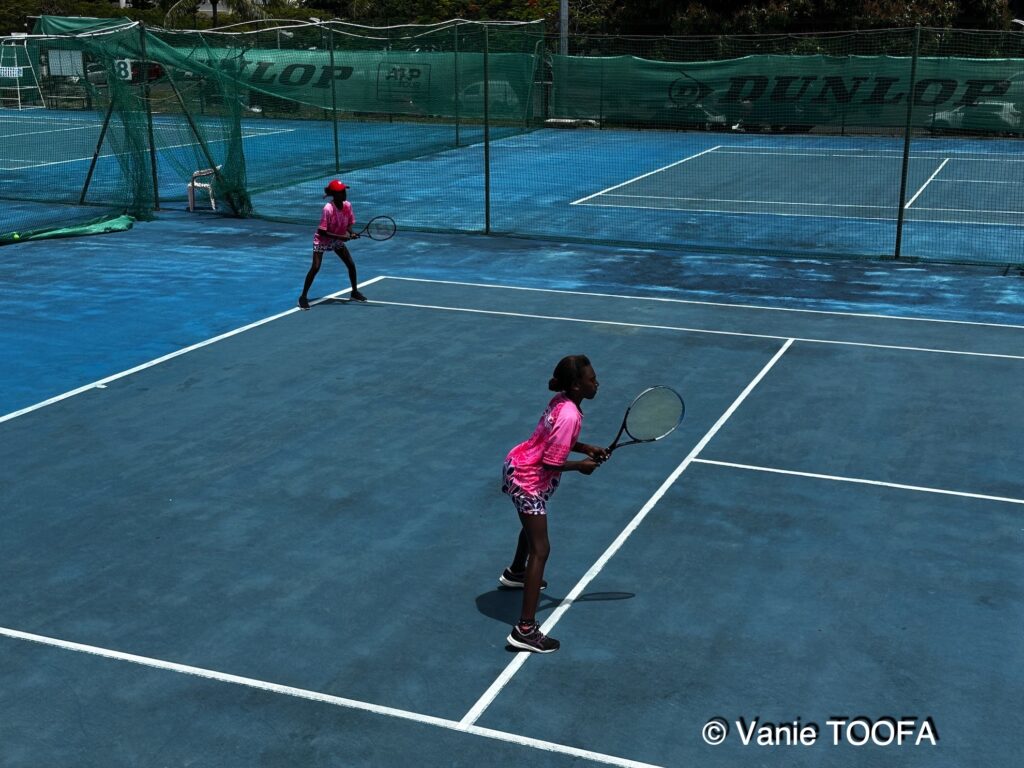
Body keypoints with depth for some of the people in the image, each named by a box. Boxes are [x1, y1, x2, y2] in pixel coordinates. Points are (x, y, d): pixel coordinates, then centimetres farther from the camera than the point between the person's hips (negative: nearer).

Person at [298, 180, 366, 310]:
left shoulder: (347, 205, -13)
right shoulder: (328, 209, -31)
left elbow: (349, 224, -2)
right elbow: (322, 231, -29)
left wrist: (350, 233, -24)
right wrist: (341, 237, -34)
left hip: (337, 239, 6)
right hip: (322, 240, -6)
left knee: (351, 265, 3)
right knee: (315, 267, -16)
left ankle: (355, 292, 23)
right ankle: (303, 297, -6)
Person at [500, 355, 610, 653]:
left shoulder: (562, 401, -3)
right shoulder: (569, 415, -30)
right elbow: (551, 463, -28)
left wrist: (586, 448, 0)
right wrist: (580, 466, -13)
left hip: (519, 466, 10)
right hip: (528, 480, -10)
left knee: (533, 525, 35)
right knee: (540, 549, -12)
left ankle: (515, 573, 62)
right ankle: (525, 630, -15)